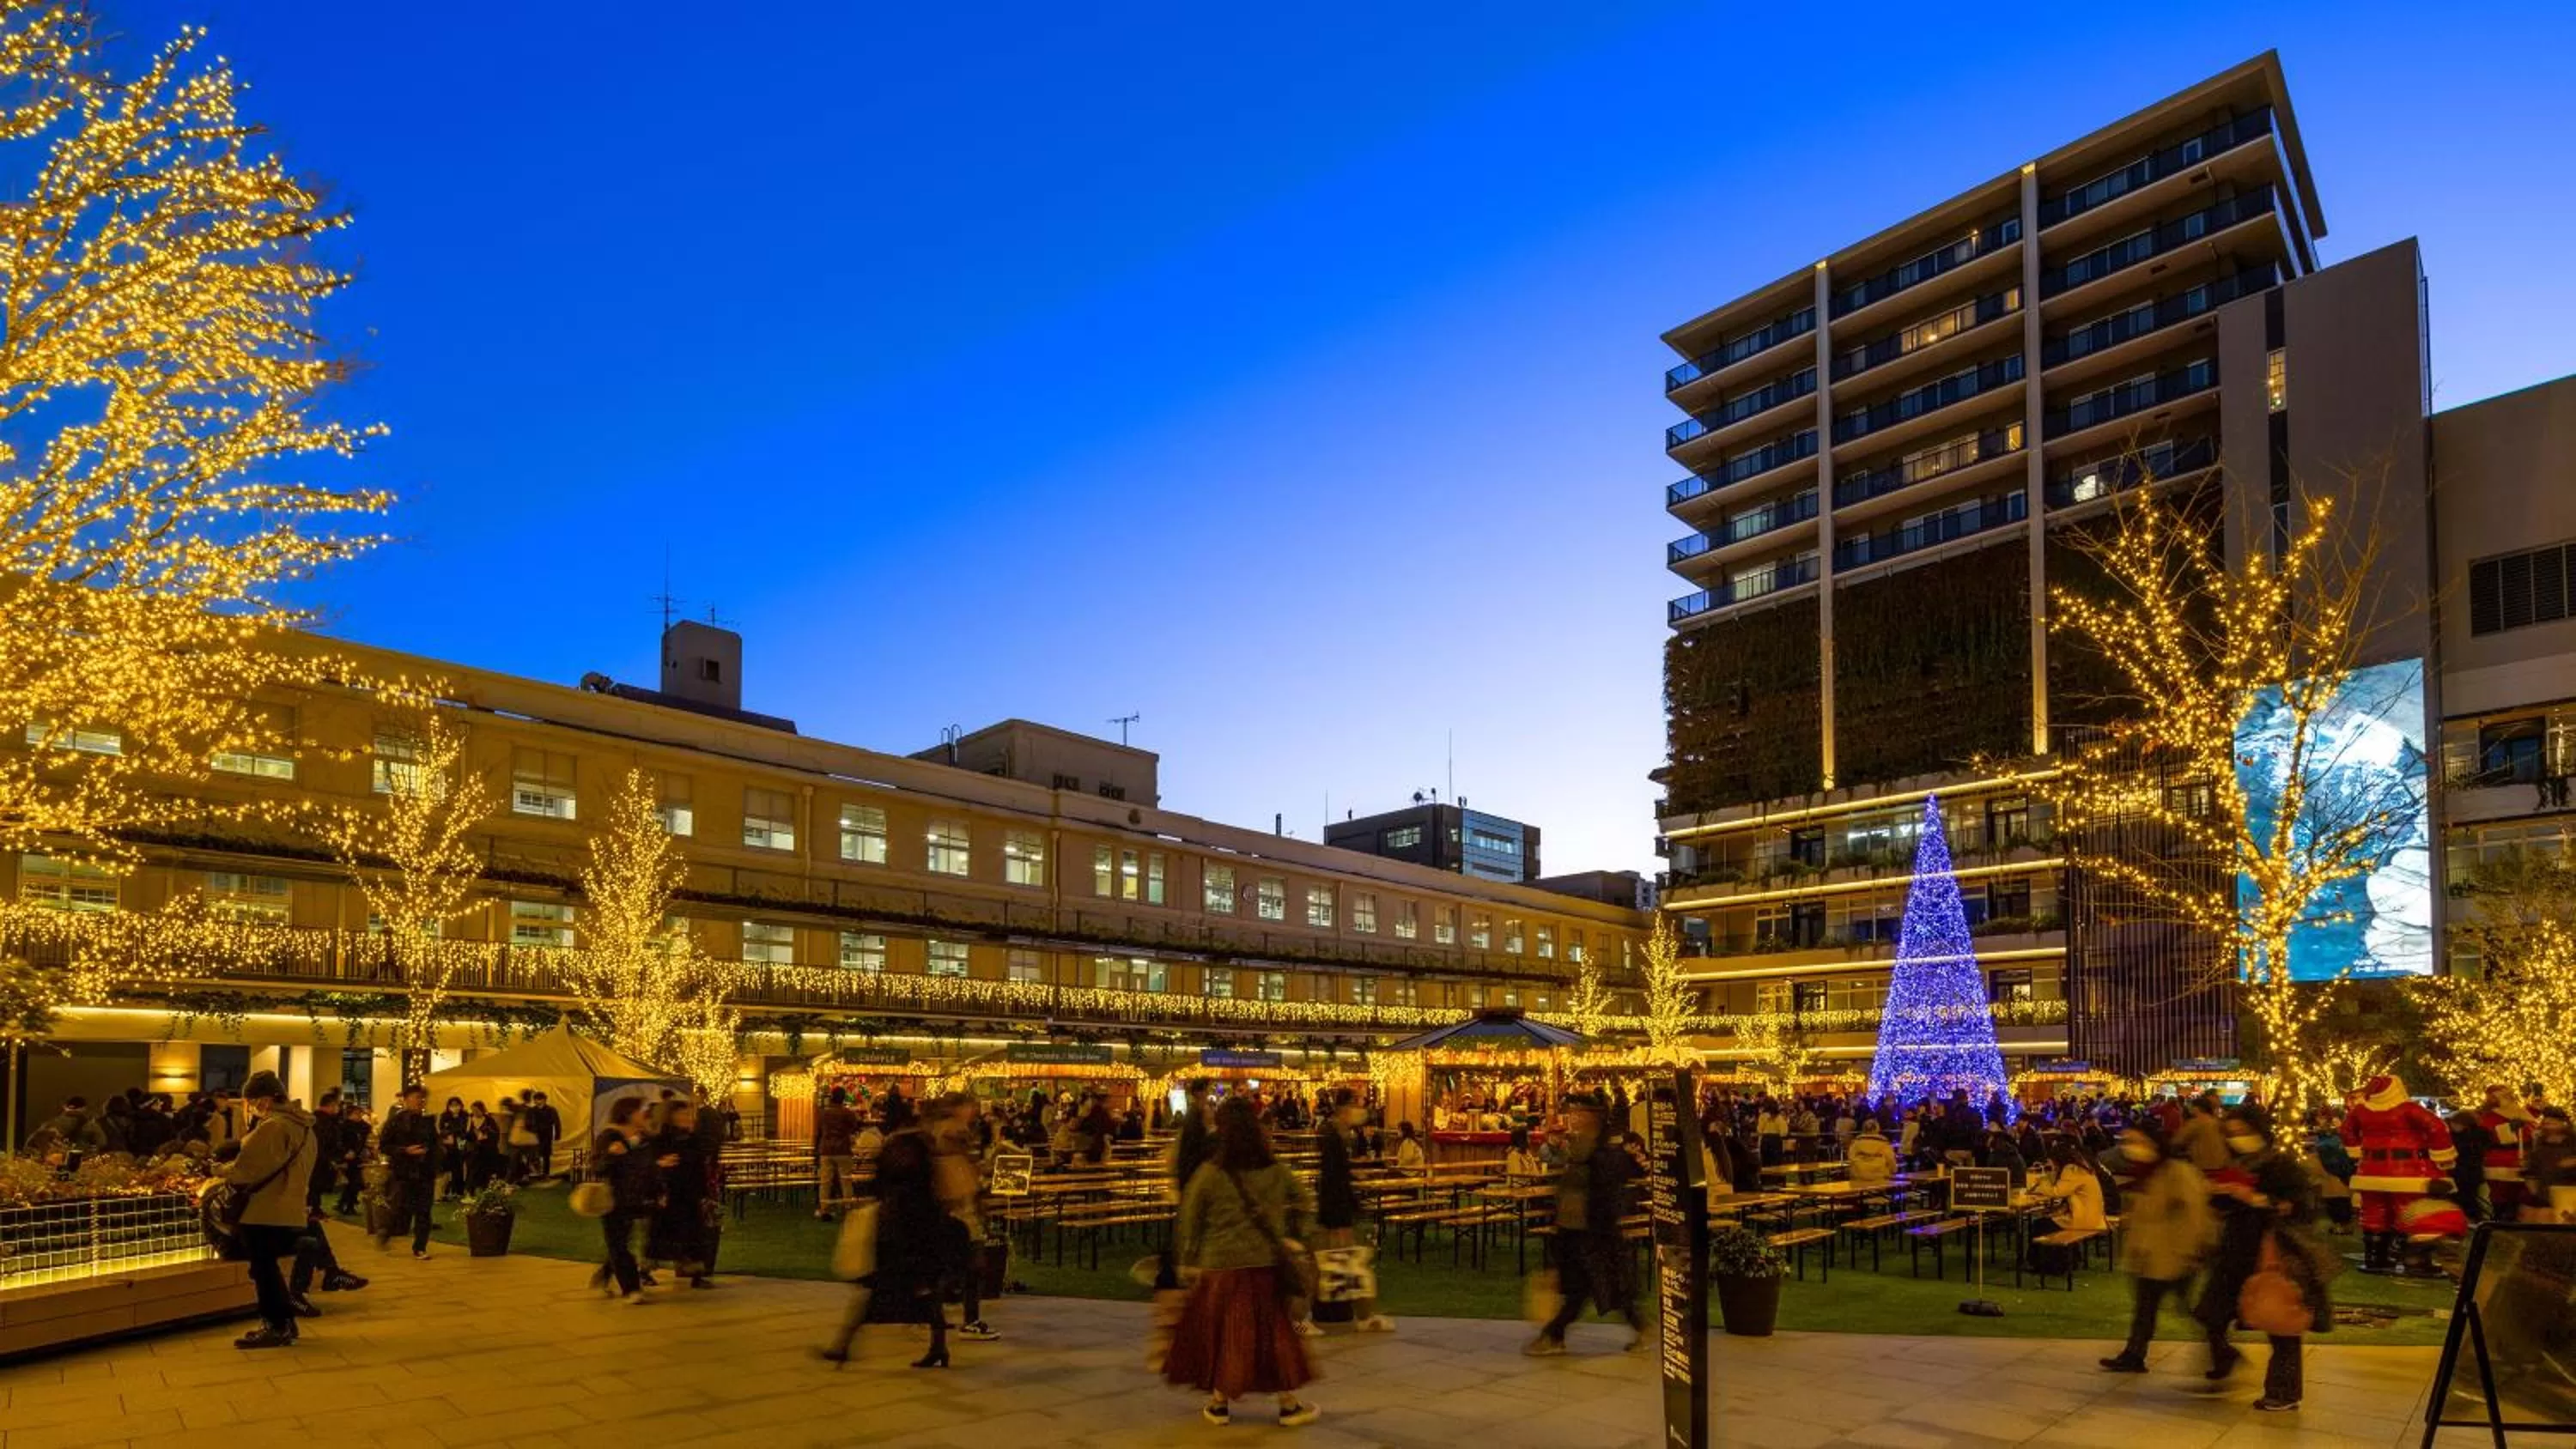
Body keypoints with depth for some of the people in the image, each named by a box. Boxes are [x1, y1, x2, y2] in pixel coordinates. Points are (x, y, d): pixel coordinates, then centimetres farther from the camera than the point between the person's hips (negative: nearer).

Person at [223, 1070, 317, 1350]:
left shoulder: (272, 1126, -18)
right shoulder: (303, 1127, 11)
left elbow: (247, 1169, -17)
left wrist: (222, 1172, 2)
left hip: (266, 1213, -9)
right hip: (291, 1212, 9)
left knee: (264, 1270, 2)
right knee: (269, 1269, 19)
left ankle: (276, 1327, 8)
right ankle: (284, 1322, 24)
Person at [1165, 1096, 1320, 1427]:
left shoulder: (1209, 1174, -11)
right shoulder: (1276, 1172, -4)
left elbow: (1189, 1222, -4)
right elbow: (1304, 1205, 8)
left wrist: (1188, 1261, 8)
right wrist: (1284, 1233, 22)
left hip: (1221, 1266, -2)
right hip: (1267, 1264, 2)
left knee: (1220, 1329, 13)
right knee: (1276, 1331, 12)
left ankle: (1220, 1403, 24)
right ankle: (1289, 1404, 18)